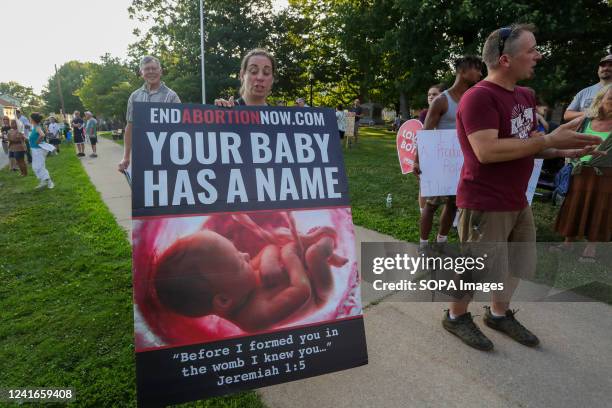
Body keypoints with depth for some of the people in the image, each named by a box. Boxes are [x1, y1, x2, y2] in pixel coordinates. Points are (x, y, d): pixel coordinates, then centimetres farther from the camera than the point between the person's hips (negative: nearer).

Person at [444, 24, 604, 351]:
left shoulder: (525, 96, 11)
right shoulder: (479, 97, -18)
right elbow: (487, 151, -29)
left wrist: (561, 150, 1)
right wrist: (549, 140, -22)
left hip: (517, 201, 9)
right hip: (485, 204, -9)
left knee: (518, 263, 19)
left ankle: (498, 314, 40)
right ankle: (456, 317, 28)